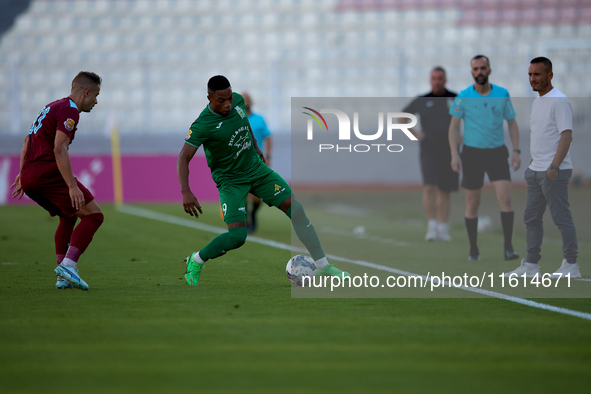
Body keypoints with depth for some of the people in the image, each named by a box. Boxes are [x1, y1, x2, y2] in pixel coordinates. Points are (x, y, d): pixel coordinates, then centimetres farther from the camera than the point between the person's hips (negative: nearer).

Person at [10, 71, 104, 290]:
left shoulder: (52, 107, 22)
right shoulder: (69, 110, -9)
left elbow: (28, 140, 29)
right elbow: (59, 150, -20)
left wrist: (22, 174, 33)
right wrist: (72, 186, -24)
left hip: (29, 178, 10)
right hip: (49, 173, -10)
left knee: (69, 217, 24)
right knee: (93, 215, -6)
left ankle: (63, 276, 15)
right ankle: (68, 265, -19)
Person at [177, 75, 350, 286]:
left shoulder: (237, 100, -6)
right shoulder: (202, 125, -24)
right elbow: (183, 158, -27)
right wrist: (186, 192, -39)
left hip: (256, 168, 6)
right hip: (230, 180, -6)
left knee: (295, 208, -7)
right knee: (237, 236, -19)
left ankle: (323, 266, 0)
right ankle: (195, 261, 8)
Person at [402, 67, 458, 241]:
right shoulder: (421, 101, 4)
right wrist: (414, 134, 7)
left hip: (449, 151, 1)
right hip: (429, 151, -1)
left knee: (444, 191, 5)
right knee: (429, 187, -17)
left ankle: (442, 228, 11)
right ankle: (431, 226, -14)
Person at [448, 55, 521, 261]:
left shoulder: (502, 94, 0)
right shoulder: (463, 97, -4)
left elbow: (512, 123, 8)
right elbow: (453, 126, 1)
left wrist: (516, 151, -1)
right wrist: (454, 154, -9)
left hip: (497, 153, 1)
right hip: (472, 153, -1)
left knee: (505, 198, -14)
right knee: (472, 204, 3)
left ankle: (508, 247, -12)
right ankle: (473, 249, 15)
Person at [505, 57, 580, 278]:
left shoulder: (559, 101, -13)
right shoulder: (537, 102, 16)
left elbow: (566, 135, -19)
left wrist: (554, 166, -25)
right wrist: (533, 163, 18)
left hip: (554, 172, -9)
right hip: (536, 170, 9)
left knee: (562, 218, -5)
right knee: (531, 218, 9)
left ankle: (571, 265, 0)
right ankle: (531, 266, 13)